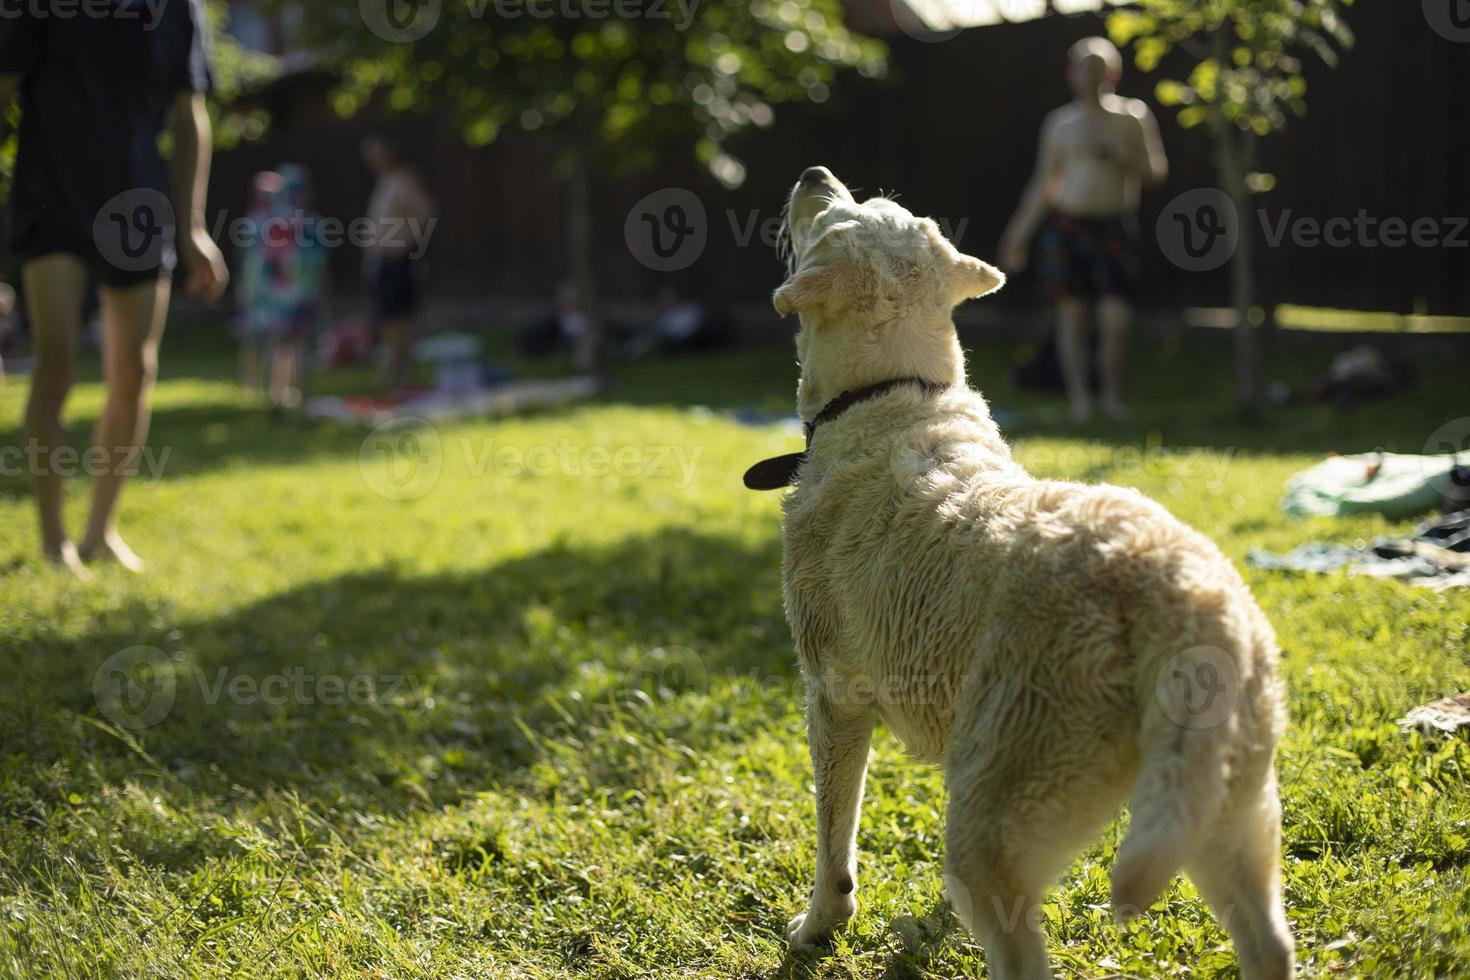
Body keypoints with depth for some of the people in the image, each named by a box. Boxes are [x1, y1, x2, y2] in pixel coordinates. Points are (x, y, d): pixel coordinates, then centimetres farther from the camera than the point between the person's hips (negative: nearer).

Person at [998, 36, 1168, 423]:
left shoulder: (1133, 116, 7)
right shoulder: (1060, 122, 9)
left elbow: (1156, 171, 7)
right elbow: (1043, 184, 13)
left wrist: (1127, 160, -13)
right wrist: (1019, 235, 10)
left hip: (1114, 227, -1)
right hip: (1067, 226, 1)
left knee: (1116, 318, -8)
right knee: (1071, 315, 0)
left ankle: (1112, 393, 11)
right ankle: (1078, 397, 8)